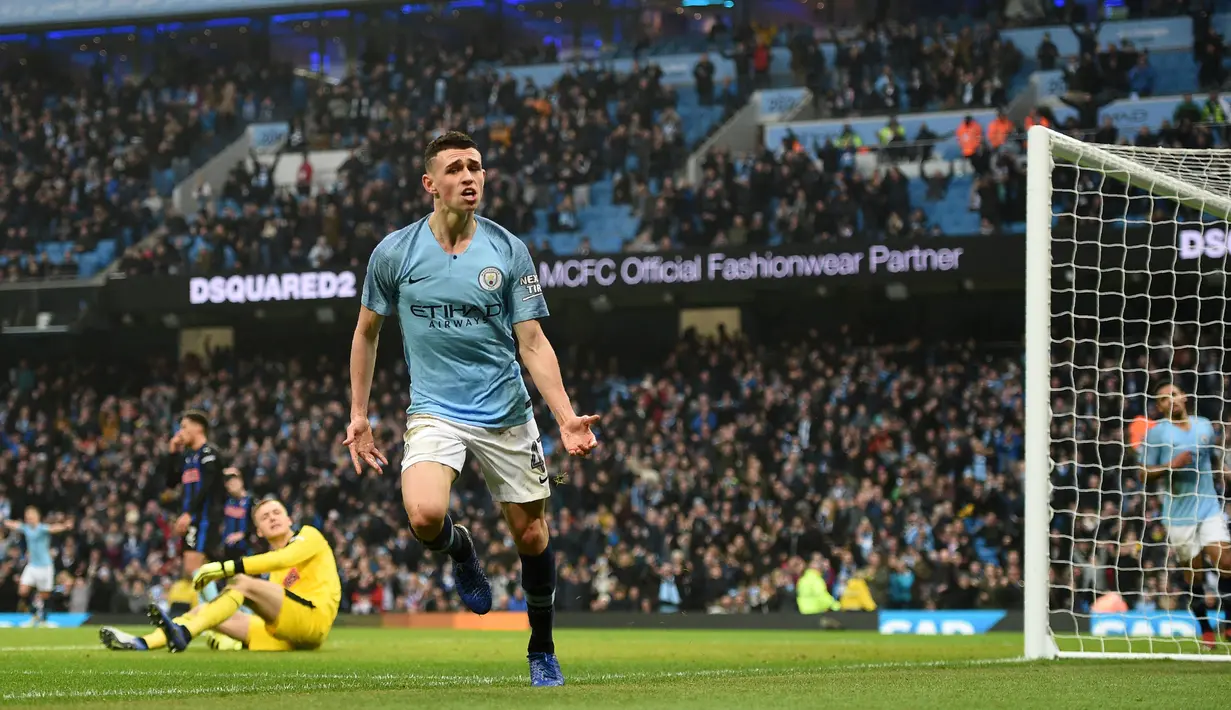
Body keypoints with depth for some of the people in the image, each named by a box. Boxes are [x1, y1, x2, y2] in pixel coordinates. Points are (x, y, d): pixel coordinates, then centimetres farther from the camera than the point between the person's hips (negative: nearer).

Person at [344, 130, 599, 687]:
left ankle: (542, 649, 28)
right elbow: (367, 332, 10)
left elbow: (532, 343, -2)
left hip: (506, 416, 1)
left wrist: (566, 417, -13)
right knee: (424, 517, -27)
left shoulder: (509, 250, -3)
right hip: (434, 412, -1)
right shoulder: (395, 252, -3)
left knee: (531, 534, 5)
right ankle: (459, 549, 10)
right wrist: (358, 414, 8)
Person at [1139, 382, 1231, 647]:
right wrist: (1172, 465, -16)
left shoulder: (1204, 425, 10)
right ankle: (1206, 631, 12)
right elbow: (1145, 474, -3)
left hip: (1209, 507, 2)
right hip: (1178, 513, -2)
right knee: (1193, 572, 1)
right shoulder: (1156, 433, -2)